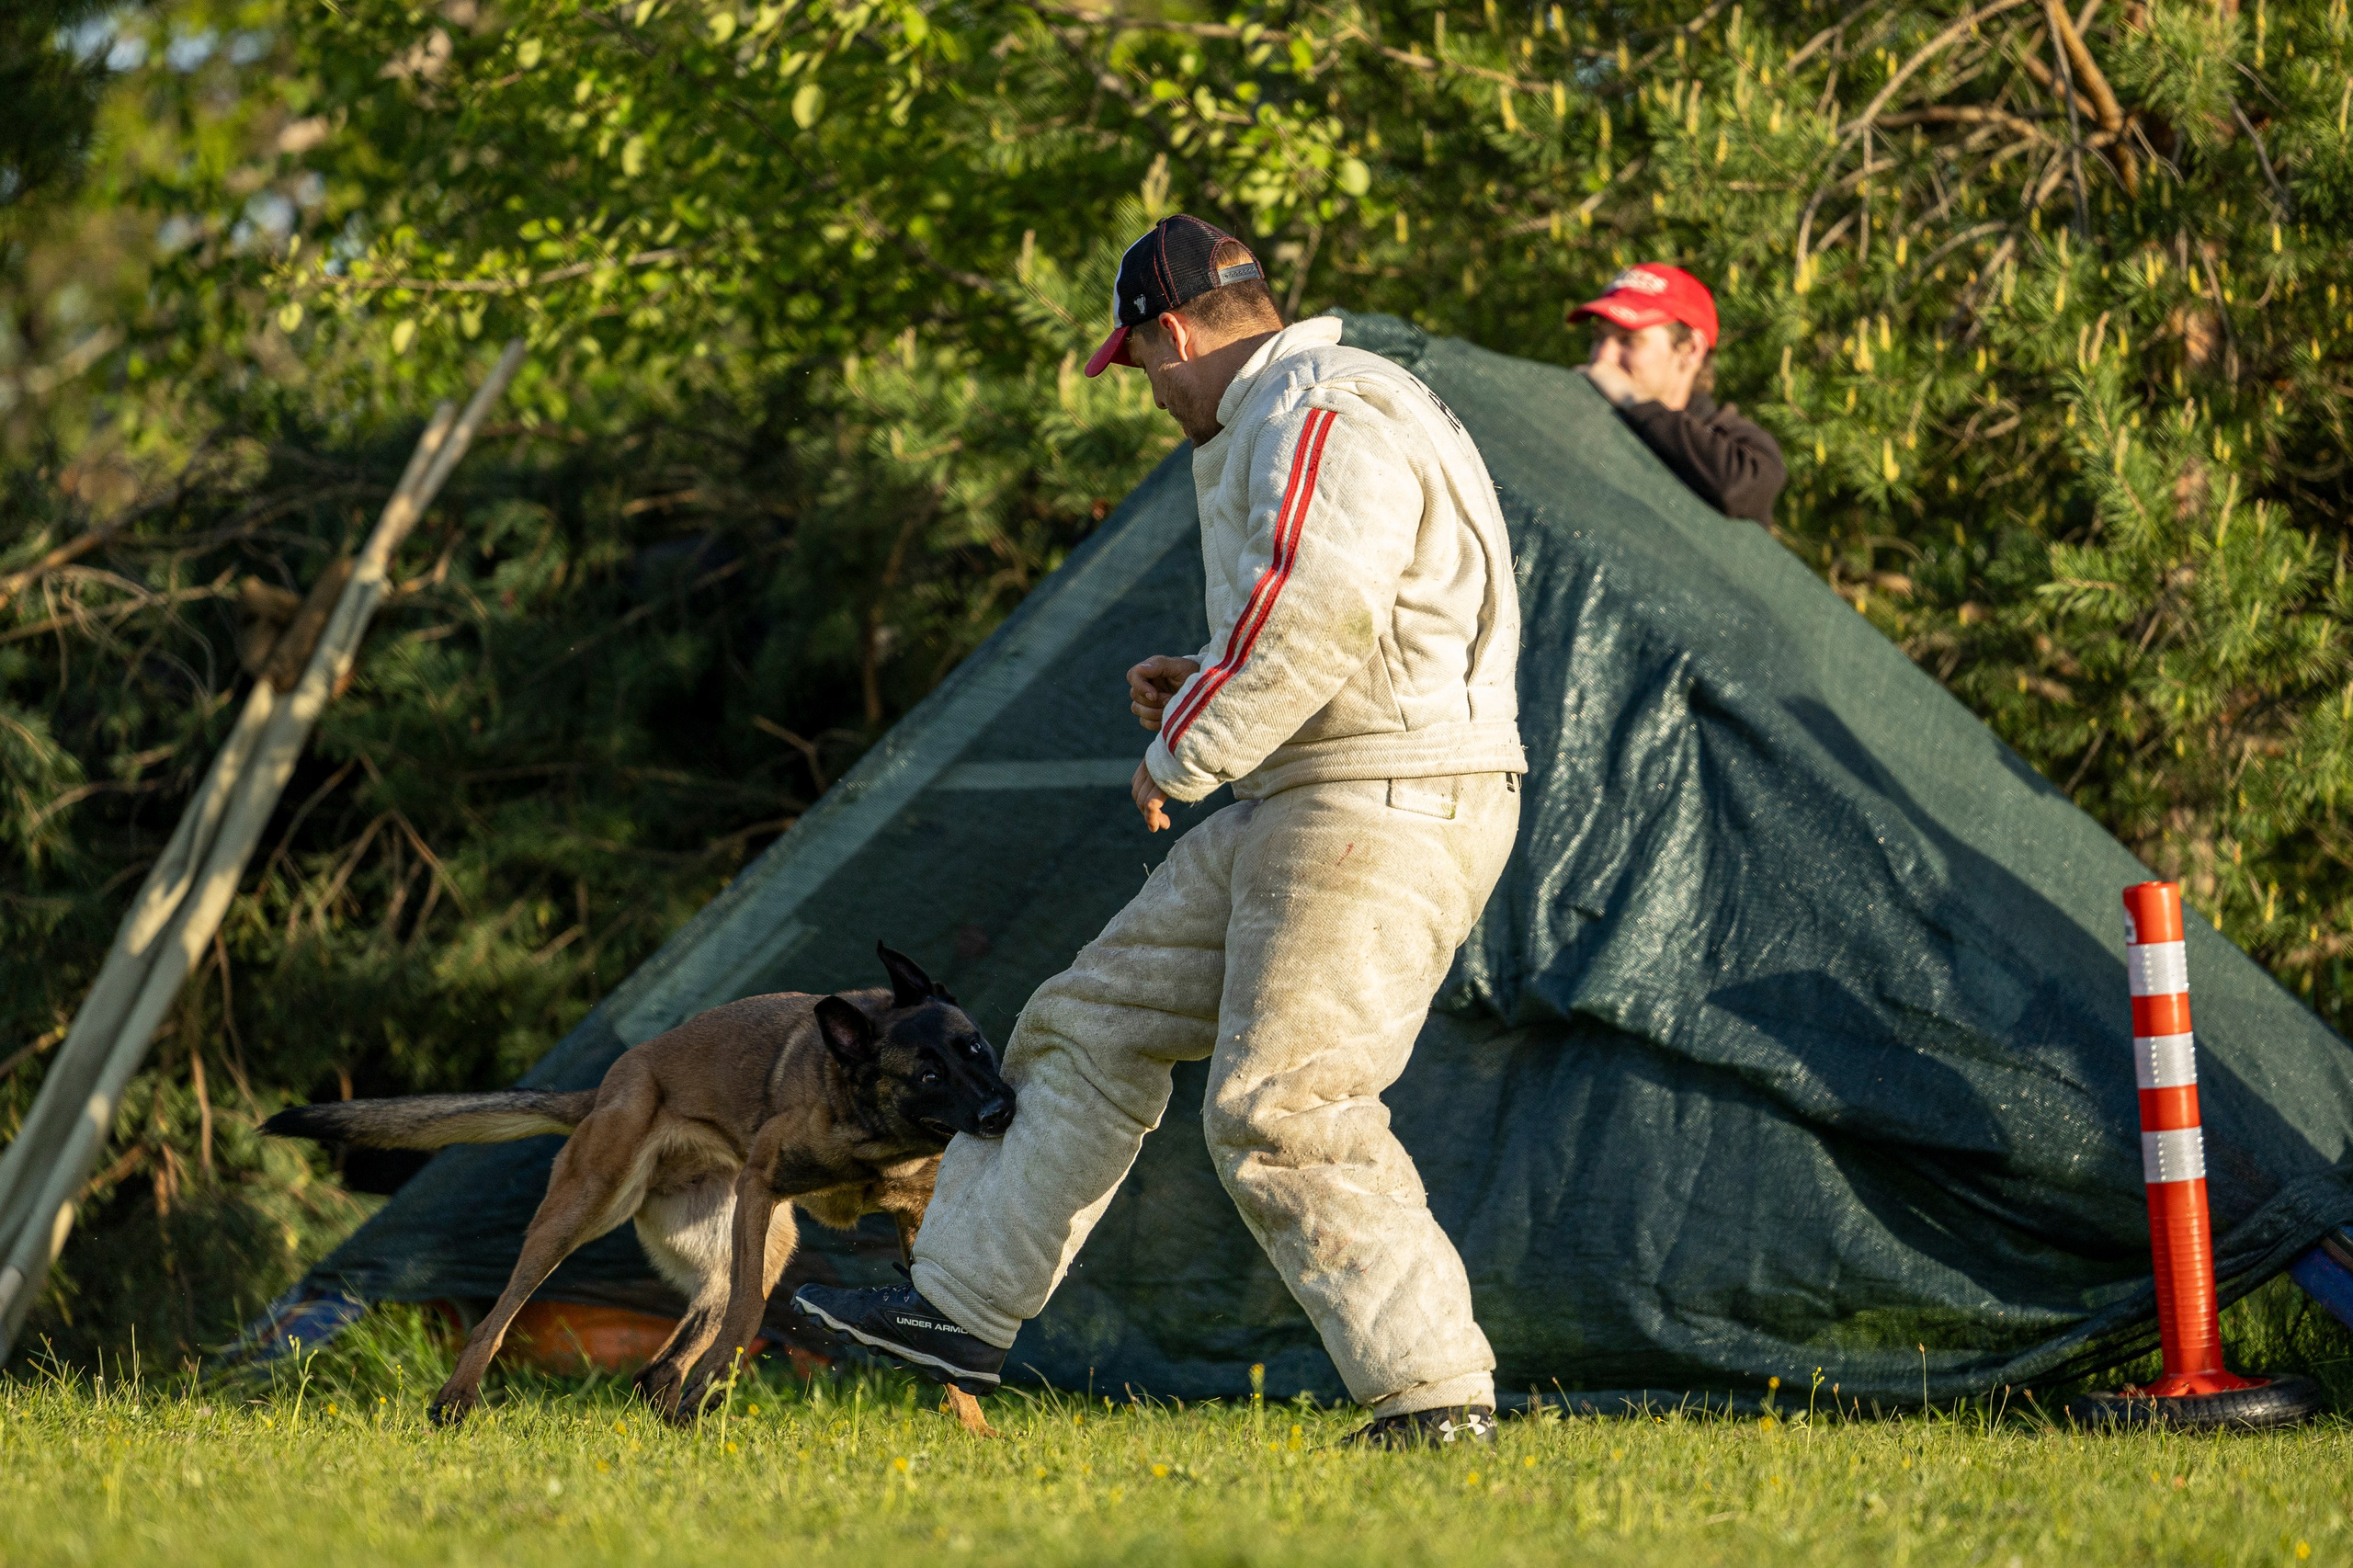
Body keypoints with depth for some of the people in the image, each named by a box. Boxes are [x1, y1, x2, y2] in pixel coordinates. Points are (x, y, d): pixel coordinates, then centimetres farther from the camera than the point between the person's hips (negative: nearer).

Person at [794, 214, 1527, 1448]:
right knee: (1100, 1024, 14)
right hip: (1298, 810, 11)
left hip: (1387, 815, -11)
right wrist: (1206, 691, 18)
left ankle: (1435, 1395, -10)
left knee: (1281, 1113, -15)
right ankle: (961, 1308, 22)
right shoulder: (1278, 425, 20)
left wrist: (1183, 753, -18)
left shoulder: (1327, 424, -15)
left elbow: (1315, 615, -30)